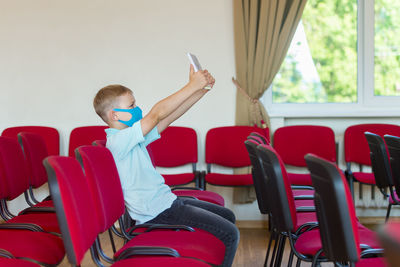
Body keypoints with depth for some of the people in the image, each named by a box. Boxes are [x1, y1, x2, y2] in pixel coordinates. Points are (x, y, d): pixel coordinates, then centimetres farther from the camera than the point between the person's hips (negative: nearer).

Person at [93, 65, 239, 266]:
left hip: (166, 201, 11)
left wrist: (202, 89, 0)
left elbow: (169, 116, 8)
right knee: (229, 234, -13)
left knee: (227, 216, 20)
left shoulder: (132, 138, 10)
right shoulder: (118, 140, -18)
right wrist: (192, 85, -20)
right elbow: (156, 114, -25)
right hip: (158, 213, -11)